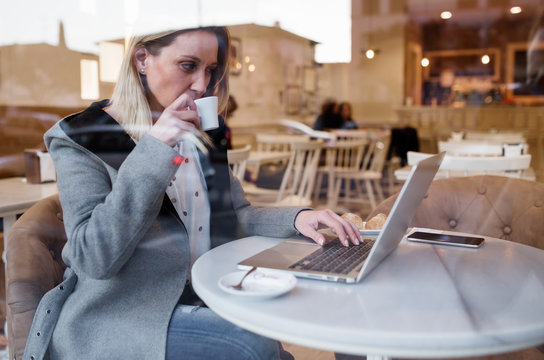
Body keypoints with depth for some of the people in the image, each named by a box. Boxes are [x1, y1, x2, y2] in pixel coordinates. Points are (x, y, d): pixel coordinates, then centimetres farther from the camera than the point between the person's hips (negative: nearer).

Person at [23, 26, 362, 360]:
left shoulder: (200, 136, 10)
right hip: (113, 319, -6)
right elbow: (93, 259, -19)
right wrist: (153, 151, -24)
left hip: (198, 301, 6)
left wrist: (297, 217, -8)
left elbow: (237, 215, 13)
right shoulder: (83, 137, -9)